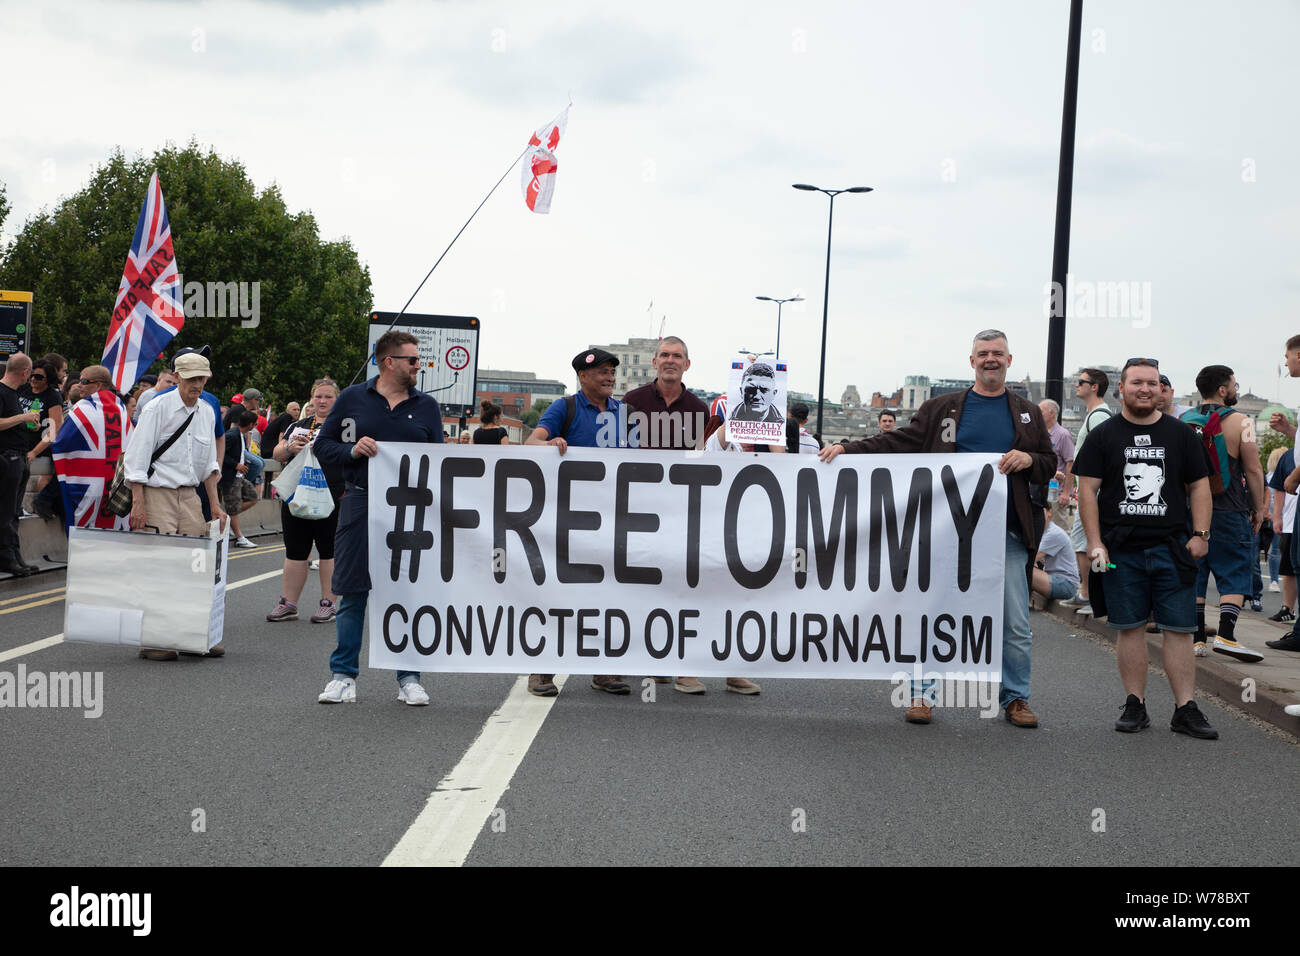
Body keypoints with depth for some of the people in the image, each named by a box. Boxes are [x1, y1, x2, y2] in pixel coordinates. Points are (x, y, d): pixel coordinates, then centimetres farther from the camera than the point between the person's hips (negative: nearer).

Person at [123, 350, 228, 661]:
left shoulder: (206, 411, 12)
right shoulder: (158, 407, -6)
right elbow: (137, 457, -9)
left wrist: (215, 503, 15)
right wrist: (137, 504, -15)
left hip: (189, 495, 6)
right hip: (157, 495, -6)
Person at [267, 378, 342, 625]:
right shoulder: (298, 426, 18)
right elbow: (277, 454, 15)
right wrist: (290, 448, -6)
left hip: (330, 499, -5)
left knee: (328, 550, -1)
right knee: (295, 551, 7)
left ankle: (329, 604, 6)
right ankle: (288, 604, 12)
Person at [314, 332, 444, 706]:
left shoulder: (426, 406, 11)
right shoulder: (353, 398, 7)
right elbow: (322, 445, 9)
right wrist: (352, 451, -10)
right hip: (360, 505, -1)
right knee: (352, 594, 1)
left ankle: (409, 678, 11)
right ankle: (343, 676, 11)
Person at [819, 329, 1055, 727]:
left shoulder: (1028, 414, 12)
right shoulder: (942, 409, 7)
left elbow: (1050, 466, 15)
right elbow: (897, 442, 4)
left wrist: (1028, 460, -8)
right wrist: (847, 448, -6)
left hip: (1007, 533, 1)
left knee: (1016, 625, 4)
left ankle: (1015, 698, 18)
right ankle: (921, 694, 11)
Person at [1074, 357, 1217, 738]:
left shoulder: (1180, 433, 10)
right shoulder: (1104, 435, 6)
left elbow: (1198, 486, 12)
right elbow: (1088, 490, 3)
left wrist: (1200, 534, 1)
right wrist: (1095, 543, -5)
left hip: (1172, 550, 1)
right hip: (1121, 550, -1)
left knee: (1179, 629, -2)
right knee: (1130, 628, 3)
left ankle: (1185, 709, 0)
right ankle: (1135, 705, 11)